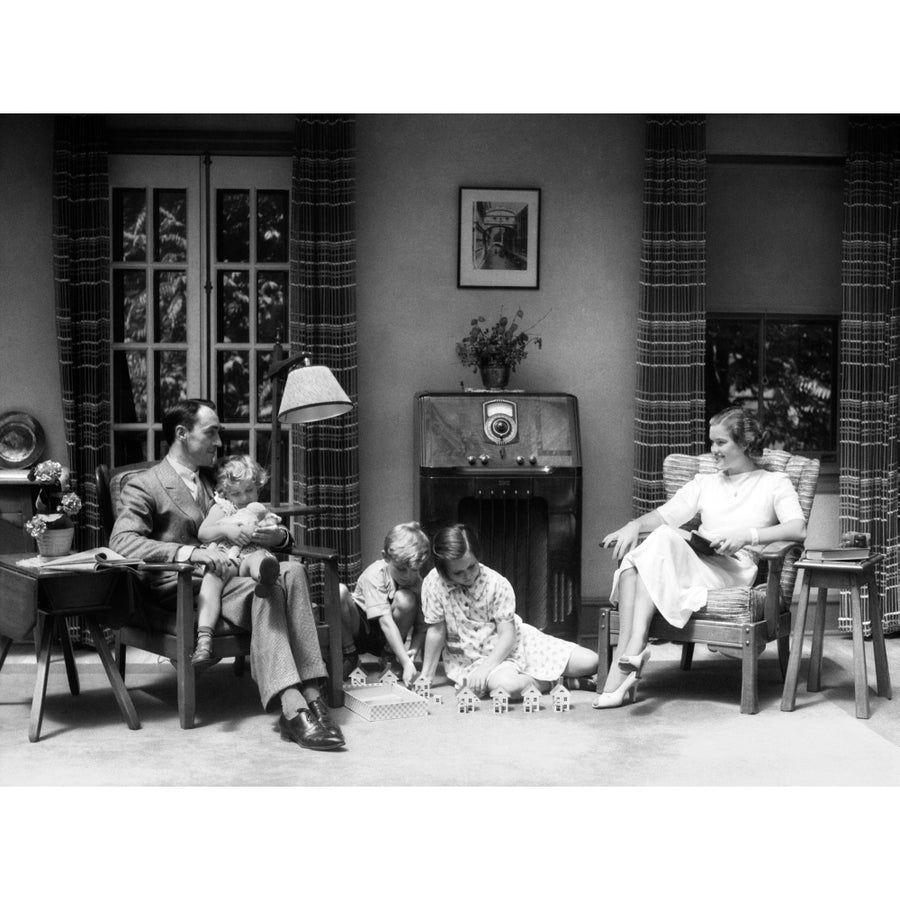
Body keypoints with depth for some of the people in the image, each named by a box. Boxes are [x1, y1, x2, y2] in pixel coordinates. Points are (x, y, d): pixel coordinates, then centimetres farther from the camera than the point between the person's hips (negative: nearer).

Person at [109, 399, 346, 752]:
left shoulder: (219, 482, 25)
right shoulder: (143, 486, 2)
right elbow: (122, 542, -15)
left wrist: (278, 536, 2)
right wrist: (190, 552, -29)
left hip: (226, 575, 6)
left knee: (292, 571, -24)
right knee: (263, 588, -32)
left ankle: (310, 695, -32)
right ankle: (293, 707, -42)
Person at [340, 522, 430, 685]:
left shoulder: (417, 582, -14)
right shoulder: (375, 575, -26)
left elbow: (421, 627, -11)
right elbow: (385, 621, -34)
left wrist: (413, 650, -34)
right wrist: (406, 662, -42)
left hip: (384, 640, 2)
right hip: (358, 629, -2)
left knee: (405, 599, -29)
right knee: (339, 591, -32)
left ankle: (390, 657, -5)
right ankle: (349, 656, -10)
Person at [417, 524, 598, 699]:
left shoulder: (497, 583, -16)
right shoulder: (433, 583, -17)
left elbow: (508, 634, -16)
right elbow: (436, 631, -8)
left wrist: (486, 667, -29)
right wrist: (426, 676, -6)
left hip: (513, 643, 1)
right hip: (471, 658, -1)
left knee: (590, 662, -11)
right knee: (509, 686, -39)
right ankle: (550, 681, -6)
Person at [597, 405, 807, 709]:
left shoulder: (774, 483, 14)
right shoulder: (704, 483, 29)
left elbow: (798, 529, -5)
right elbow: (664, 515, 16)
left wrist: (748, 535, -20)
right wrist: (634, 524, -6)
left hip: (734, 570, -5)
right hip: (695, 565, 5)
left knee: (663, 537, -31)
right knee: (632, 557, -29)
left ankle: (636, 643, -40)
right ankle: (623, 670, -37)